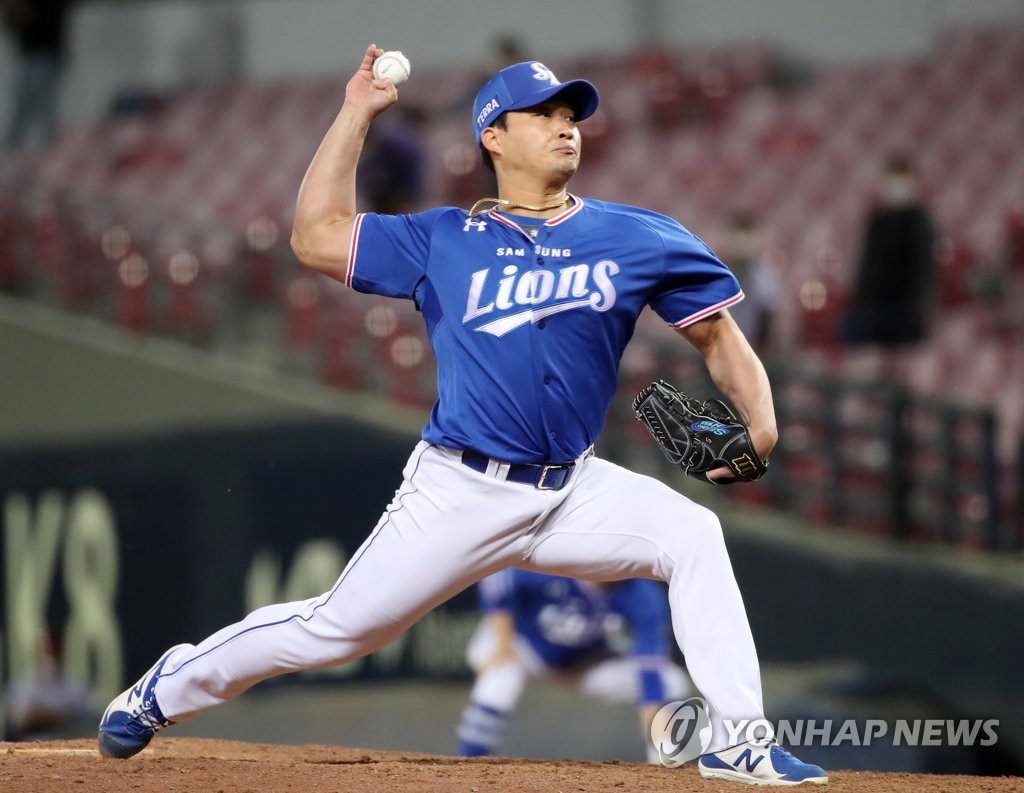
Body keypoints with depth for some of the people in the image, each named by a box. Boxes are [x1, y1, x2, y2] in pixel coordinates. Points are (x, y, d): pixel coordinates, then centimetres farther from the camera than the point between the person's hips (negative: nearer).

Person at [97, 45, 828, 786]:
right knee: (336, 629, 1)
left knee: (691, 534, -21)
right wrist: (356, 114, 2)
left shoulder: (636, 238, 4)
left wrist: (759, 424, -12)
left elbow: (717, 332, 5)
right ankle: (169, 688, 23)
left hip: (572, 493, 2)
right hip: (459, 494, -1)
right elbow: (317, 236, 2)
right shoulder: (444, 239, 3)